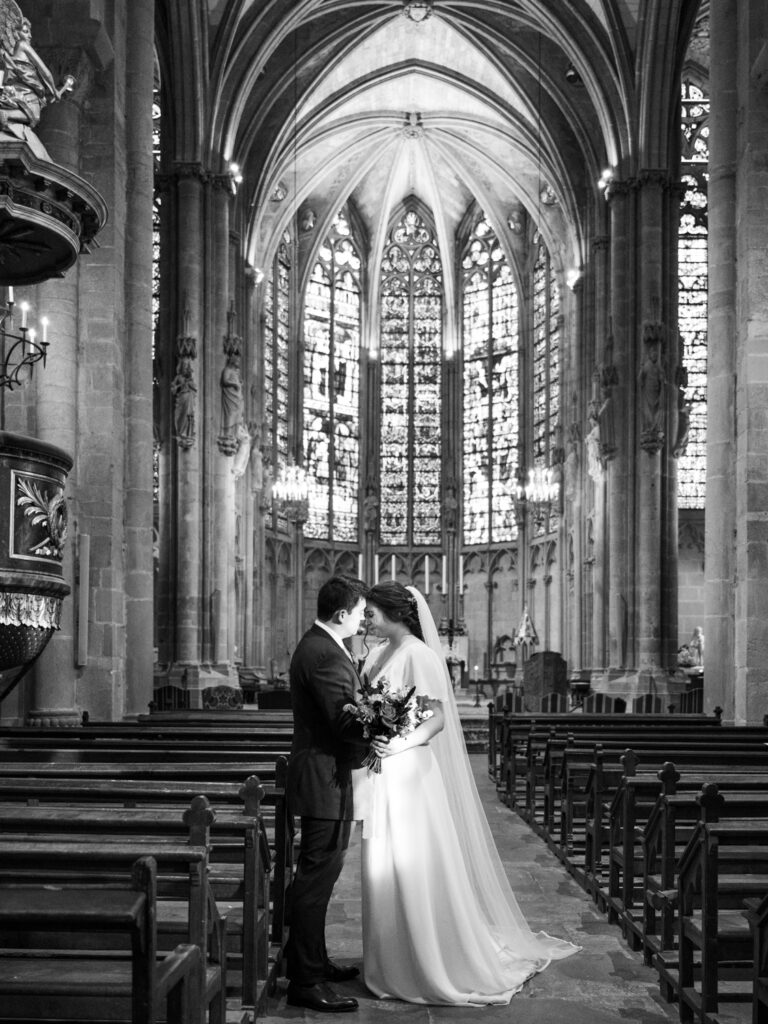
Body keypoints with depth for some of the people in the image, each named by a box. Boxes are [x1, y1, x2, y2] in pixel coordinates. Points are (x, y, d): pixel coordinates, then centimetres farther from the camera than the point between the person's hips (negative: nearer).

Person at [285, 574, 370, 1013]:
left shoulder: (320, 646, 13)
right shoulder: (323, 655, -21)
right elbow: (345, 719, -24)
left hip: (326, 776, 11)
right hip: (325, 778, -11)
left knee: (320, 873, 20)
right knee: (317, 875, -5)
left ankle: (312, 960, 32)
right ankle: (306, 981, 1)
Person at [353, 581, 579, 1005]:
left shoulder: (418, 655, -13)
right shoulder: (377, 655, 11)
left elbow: (437, 719, -17)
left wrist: (400, 744, -29)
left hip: (409, 775, -8)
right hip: (381, 779, 8)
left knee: (414, 870, -1)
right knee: (383, 870, 12)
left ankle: (433, 966, 13)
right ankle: (392, 964, 24)